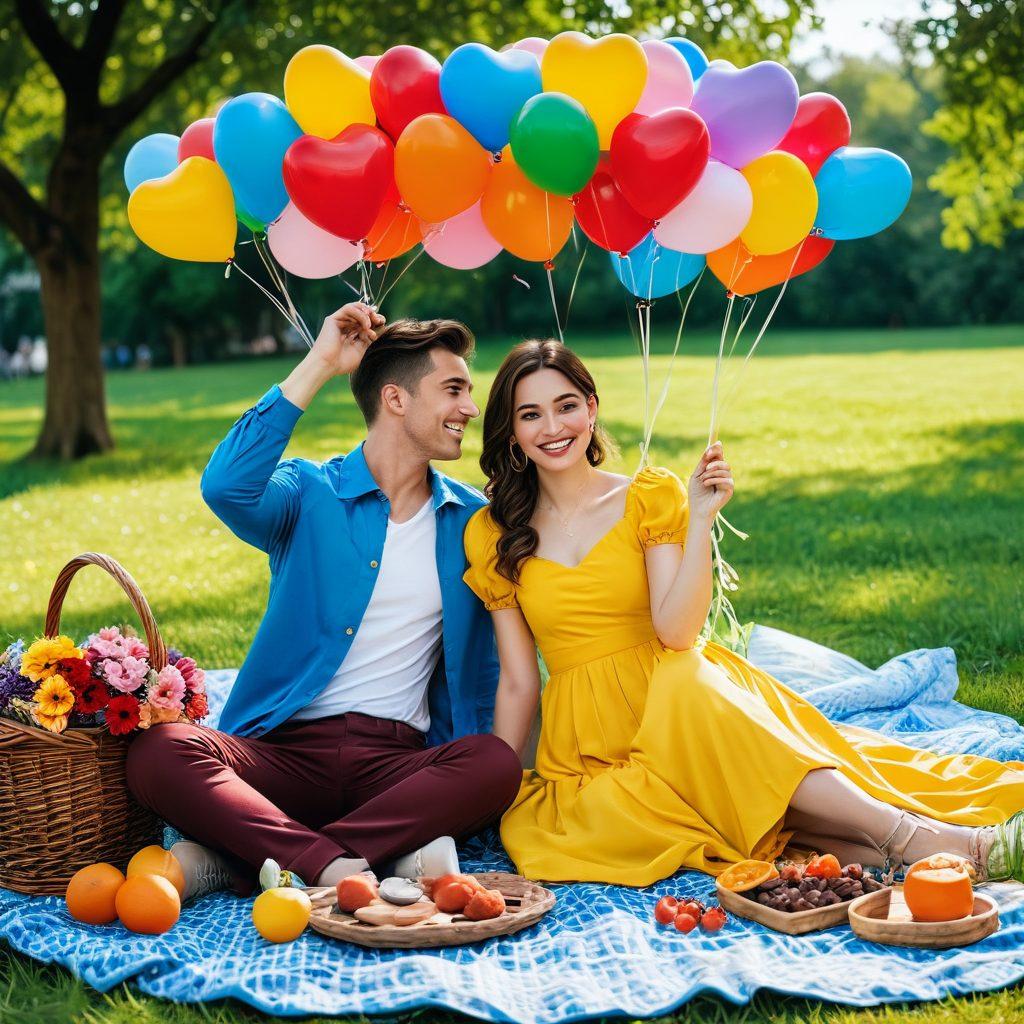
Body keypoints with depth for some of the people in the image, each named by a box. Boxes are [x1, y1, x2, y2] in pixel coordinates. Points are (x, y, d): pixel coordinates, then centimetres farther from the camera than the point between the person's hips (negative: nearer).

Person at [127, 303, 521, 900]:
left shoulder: (472, 520, 13)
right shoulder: (309, 493, 4)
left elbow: (479, 664, 16)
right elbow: (226, 488, -20)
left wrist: (466, 784, 1)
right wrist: (319, 366, -15)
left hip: (398, 762, 2)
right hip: (285, 752, -2)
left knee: (498, 765, -31)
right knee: (157, 754, -29)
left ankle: (233, 861, -30)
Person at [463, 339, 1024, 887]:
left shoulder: (650, 496, 2)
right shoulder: (490, 535, 6)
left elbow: (675, 631, -11)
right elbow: (517, 682, 7)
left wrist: (701, 519, -18)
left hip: (681, 698, 0)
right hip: (585, 740, 1)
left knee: (689, 689, -37)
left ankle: (913, 833, -42)